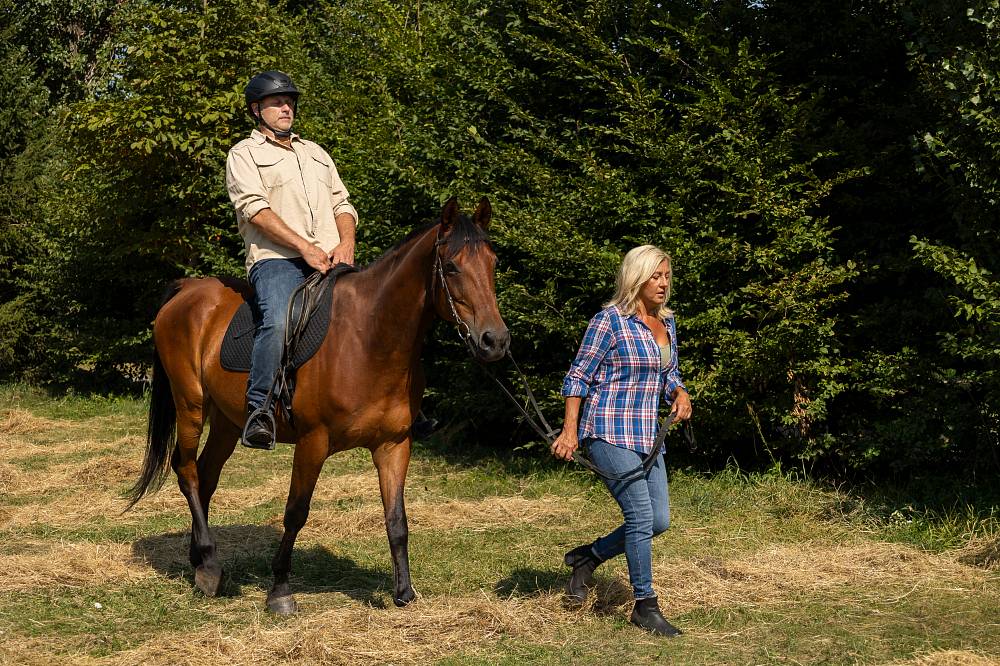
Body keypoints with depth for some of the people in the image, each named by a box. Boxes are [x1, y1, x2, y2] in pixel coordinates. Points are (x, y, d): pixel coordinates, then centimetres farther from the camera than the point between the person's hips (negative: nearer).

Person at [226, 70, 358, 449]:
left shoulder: (315, 152, 30)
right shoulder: (245, 154, 10)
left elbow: (342, 203, 23)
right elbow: (255, 209, -5)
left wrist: (346, 244, 1)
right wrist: (305, 247, -14)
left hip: (331, 260, 6)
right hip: (276, 258, -5)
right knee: (278, 322, -34)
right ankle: (259, 410, -31)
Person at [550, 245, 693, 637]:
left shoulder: (667, 323, 12)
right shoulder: (610, 321, -10)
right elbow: (578, 376, -8)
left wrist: (680, 394, 0)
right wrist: (570, 430, -14)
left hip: (646, 435, 8)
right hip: (609, 432, -8)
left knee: (659, 521, 5)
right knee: (641, 515, -11)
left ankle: (587, 557, 24)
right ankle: (645, 605, 1)